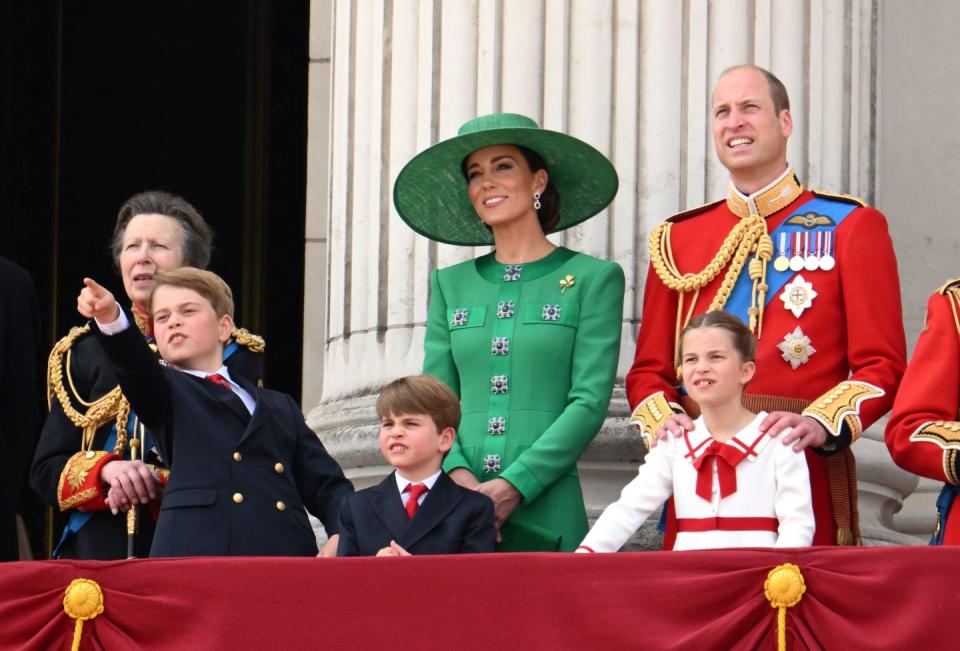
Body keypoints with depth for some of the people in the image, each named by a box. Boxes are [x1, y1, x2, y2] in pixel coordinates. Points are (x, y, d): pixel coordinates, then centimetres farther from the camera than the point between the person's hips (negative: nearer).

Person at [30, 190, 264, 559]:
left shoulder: (234, 355, 6)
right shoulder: (85, 352, 14)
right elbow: (46, 470, 11)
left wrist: (161, 486, -16)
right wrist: (105, 470, -10)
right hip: (100, 553, 2)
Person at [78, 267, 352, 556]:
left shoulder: (280, 407, 27)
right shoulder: (162, 393, 18)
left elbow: (327, 486, 20)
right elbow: (134, 363, -4)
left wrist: (341, 536, -1)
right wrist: (111, 319, -26)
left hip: (287, 554, 3)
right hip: (195, 553, -3)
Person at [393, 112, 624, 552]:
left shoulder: (592, 279, 4)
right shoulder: (450, 285, 16)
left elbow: (590, 403, -4)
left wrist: (513, 485, -14)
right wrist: (458, 475, -10)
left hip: (545, 511, -3)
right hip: (457, 512, 3)